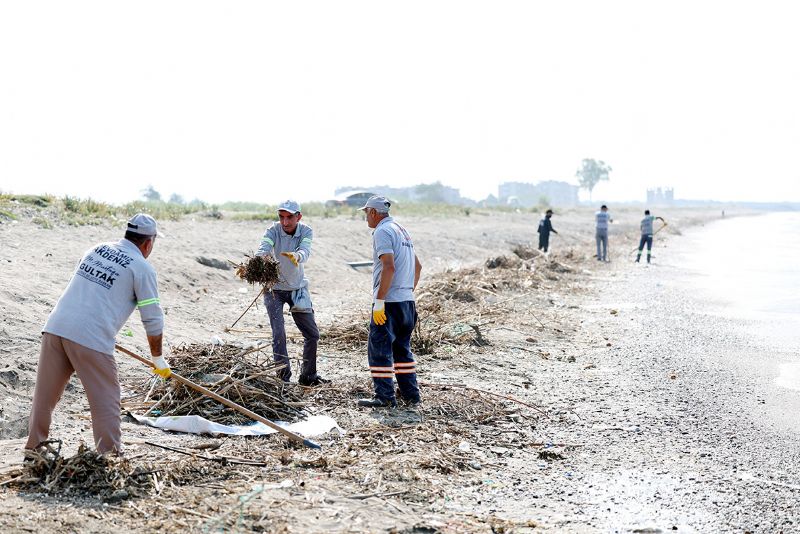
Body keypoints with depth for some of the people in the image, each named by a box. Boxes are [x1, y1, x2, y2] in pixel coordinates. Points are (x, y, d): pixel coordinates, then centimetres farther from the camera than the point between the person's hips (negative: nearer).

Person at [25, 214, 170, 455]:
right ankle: (109, 454, 6)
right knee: (105, 400, 4)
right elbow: (153, 320, 2)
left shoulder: (96, 249, 20)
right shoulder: (142, 268, 2)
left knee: (45, 392, 16)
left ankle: (34, 445, 25)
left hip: (55, 326, 6)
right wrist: (158, 358, 15)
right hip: (91, 338, -6)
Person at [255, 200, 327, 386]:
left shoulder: (306, 231, -13)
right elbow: (263, 249, -34)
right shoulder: (273, 231, -17)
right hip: (274, 288, -3)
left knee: (312, 334, 8)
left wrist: (296, 256, -57)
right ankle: (283, 378, -1)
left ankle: (308, 376, 26)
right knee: (278, 334, -11)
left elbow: (305, 251, -33)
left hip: (297, 287, 3)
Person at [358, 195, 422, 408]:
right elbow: (417, 266, 22)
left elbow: (389, 267, -22)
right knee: (402, 349, 15)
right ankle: (410, 394, 17)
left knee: (379, 349, -4)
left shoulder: (382, 232, -11)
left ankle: (385, 397, -5)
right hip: (407, 301, 9)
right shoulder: (402, 230, 18)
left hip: (389, 302, -9)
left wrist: (379, 301, -21)